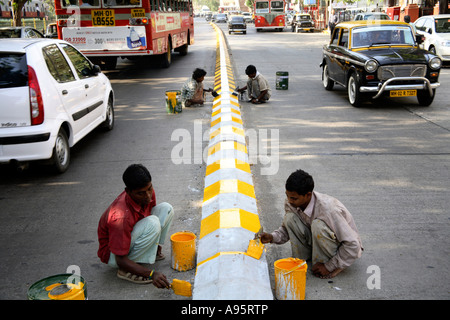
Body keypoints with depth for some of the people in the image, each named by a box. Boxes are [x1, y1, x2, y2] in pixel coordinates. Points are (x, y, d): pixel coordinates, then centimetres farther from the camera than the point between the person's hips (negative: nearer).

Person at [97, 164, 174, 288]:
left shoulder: (148, 192, -15)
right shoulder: (120, 216, -37)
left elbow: (151, 212, 10)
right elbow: (120, 260, -32)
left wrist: (157, 245, 13)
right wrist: (151, 273, -42)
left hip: (132, 237, 8)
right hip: (112, 253, -8)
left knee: (166, 208, -7)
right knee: (152, 223, -33)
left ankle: (153, 251, 4)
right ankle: (126, 271, -19)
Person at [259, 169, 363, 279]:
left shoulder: (328, 210, -35)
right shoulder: (291, 204, -14)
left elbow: (353, 245, -29)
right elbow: (287, 229, 6)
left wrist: (328, 266, -23)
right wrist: (272, 237, -16)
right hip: (320, 242, 6)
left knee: (318, 225, -36)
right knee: (290, 218, -17)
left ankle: (333, 267, -14)